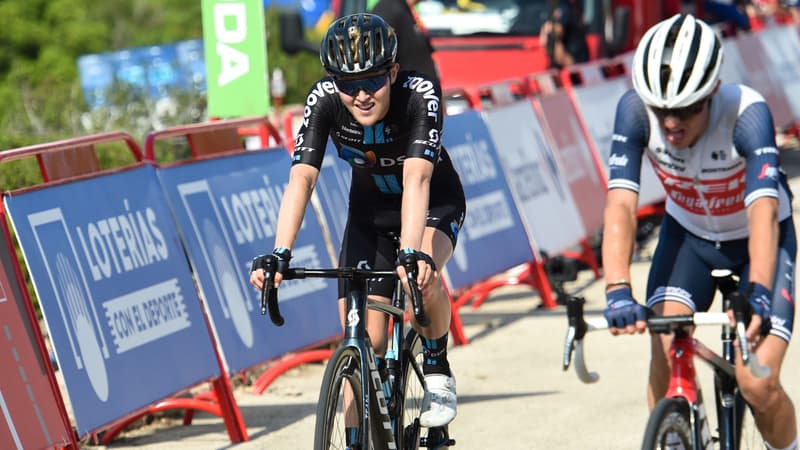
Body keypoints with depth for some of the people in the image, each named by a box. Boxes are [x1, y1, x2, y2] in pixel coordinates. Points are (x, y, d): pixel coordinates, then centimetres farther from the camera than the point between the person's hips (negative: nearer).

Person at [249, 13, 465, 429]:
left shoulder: (420, 94, -33)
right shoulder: (323, 100, -26)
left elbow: (417, 179, -44)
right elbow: (301, 179, -35)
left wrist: (412, 253, -58)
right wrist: (279, 255, -48)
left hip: (435, 203, -3)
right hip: (370, 210, 3)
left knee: (420, 277, -35)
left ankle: (438, 372, -8)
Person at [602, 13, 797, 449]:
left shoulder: (747, 113, -33)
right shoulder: (636, 109, -26)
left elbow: (763, 209, -44)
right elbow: (621, 204, -34)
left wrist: (758, 293, -58)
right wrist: (618, 291, -48)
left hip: (755, 241, -2)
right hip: (688, 235, 3)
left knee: (758, 385, -15)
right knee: (665, 349, -23)